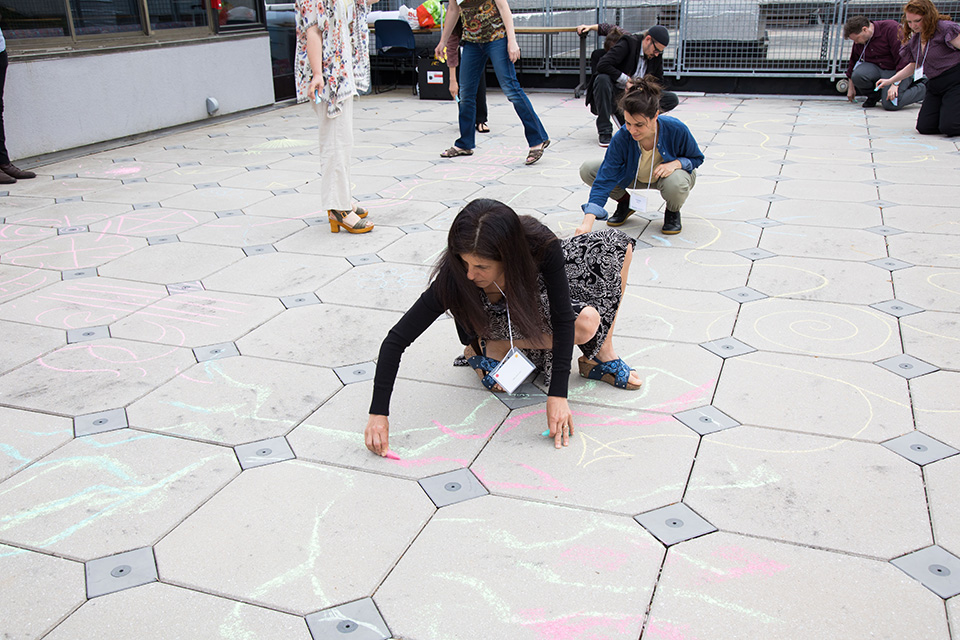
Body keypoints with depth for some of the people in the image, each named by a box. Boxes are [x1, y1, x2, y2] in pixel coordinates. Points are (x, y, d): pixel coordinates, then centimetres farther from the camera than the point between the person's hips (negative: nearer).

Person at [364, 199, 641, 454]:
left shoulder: (540, 245, -36)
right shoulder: (454, 278, -38)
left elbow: (563, 319, -29)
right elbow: (396, 340, -34)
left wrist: (558, 394, -34)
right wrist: (378, 413, -39)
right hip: (495, 320, -3)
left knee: (617, 244, -10)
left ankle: (602, 355, -4)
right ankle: (489, 349, -12)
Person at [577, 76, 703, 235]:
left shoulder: (677, 130, -31)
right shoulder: (622, 138, -30)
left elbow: (697, 158, -9)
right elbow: (604, 180, -32)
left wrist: (676, 163, -33)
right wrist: (587, 223, -43)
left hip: (669, 174, -2)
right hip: (634, 176, 2)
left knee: (676, 184, -40)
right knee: (587, 170, -16)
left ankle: (673, 211, -1)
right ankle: (625, 202, 11)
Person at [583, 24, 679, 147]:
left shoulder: (657, 56, 5)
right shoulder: (628, 44, -13)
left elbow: (659, 82, 10)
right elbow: (602, 65, -25)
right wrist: (627, 80, -23)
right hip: (615, 95, -5)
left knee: (672, 99, -10)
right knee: (602, 79, -37)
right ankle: (604, 131, -29)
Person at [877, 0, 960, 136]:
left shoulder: (945, 28, -11)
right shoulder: (915, 40, 13)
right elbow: (914, 66, 27)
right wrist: (890, 81, 20)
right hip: (935, 86, 8)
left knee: (948, 127, -21)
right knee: (924, 127, -5)